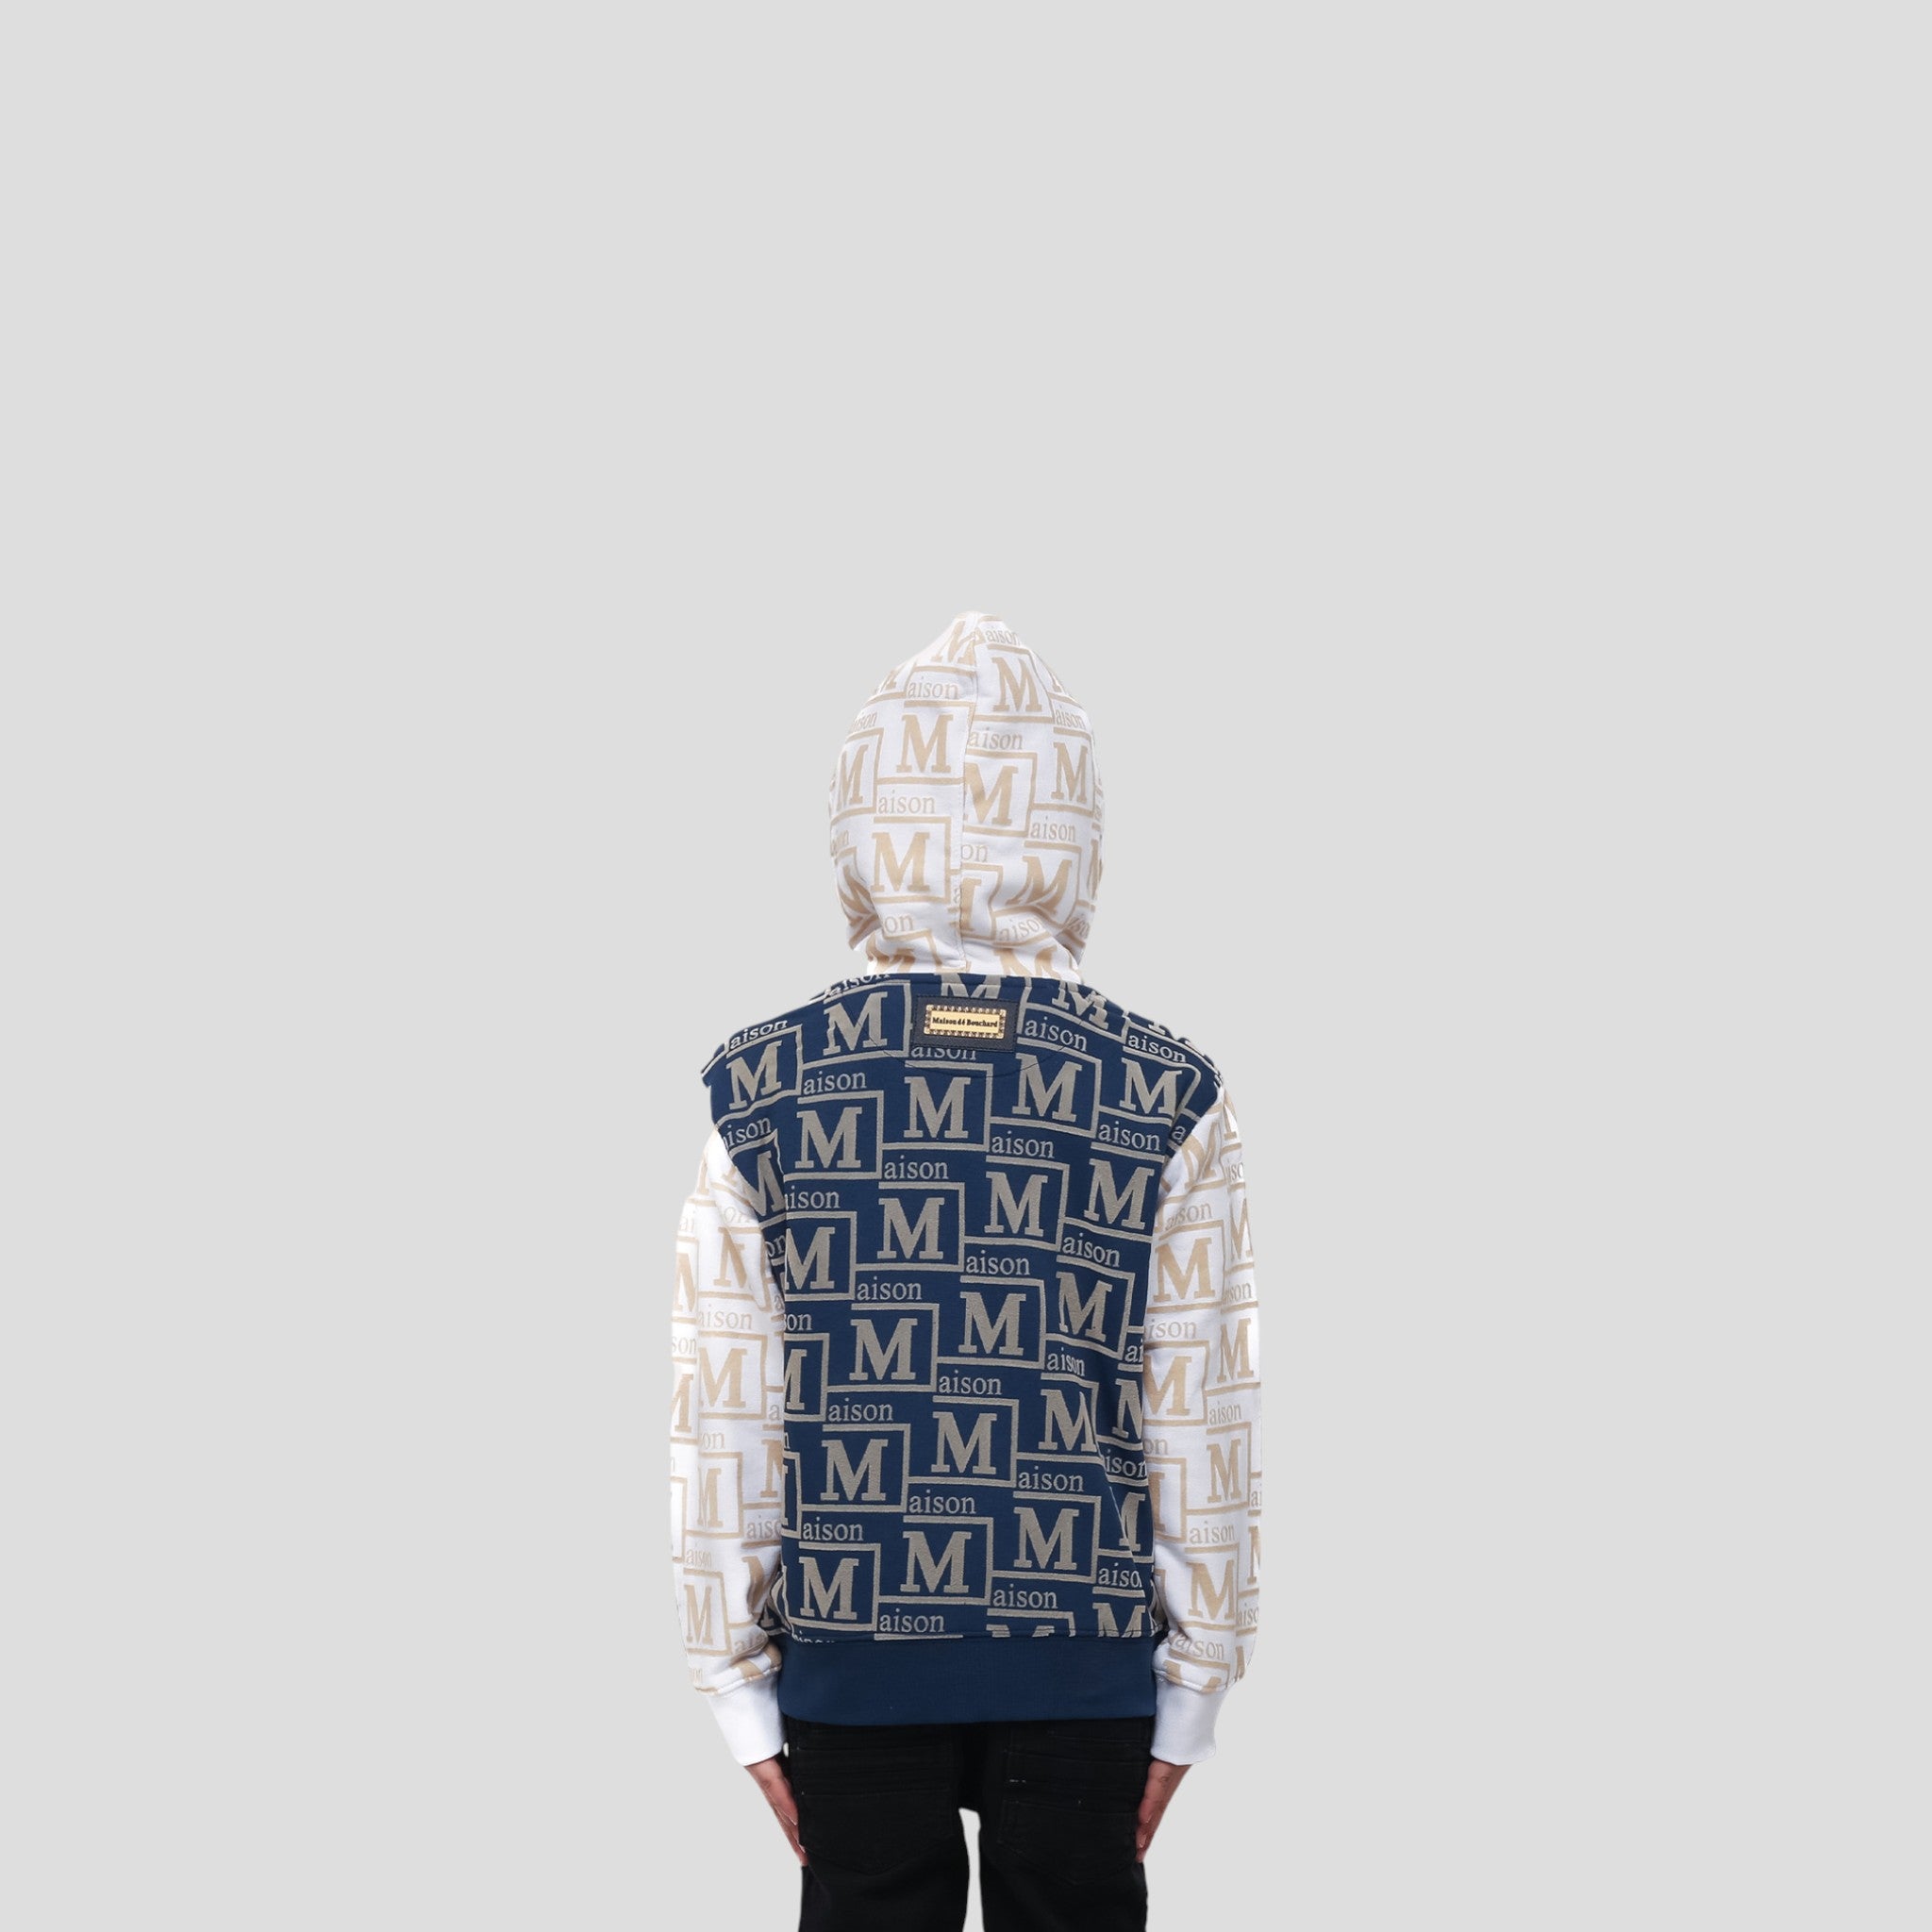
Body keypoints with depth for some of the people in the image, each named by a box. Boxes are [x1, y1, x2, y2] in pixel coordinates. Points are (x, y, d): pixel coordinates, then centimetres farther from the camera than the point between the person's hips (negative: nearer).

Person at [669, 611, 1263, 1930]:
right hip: (1083, 1662, 0)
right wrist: (1194, 1690, 5)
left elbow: (723, 1417, -4)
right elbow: (1202, 1421, -4)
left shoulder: (764, 1092, -5)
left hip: (851, 1647, 0)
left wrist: (738, 1682, 5)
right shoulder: (1169, 1102, -6)